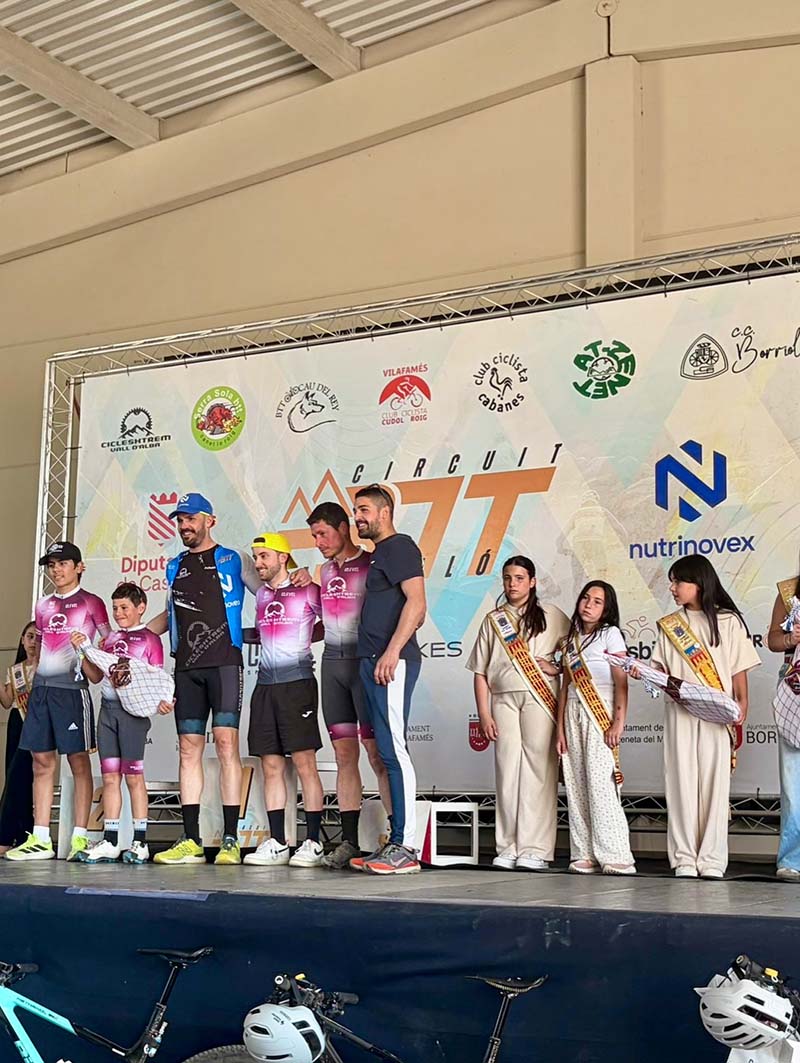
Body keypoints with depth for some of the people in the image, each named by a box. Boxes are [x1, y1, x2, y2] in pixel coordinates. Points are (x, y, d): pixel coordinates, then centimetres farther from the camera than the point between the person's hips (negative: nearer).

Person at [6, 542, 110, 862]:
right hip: (42, 688, 6)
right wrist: (30, 680, 18)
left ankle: (80, 837, -1)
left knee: (78, 761, -3)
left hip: (72, 688, -6)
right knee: (42, 762, 5)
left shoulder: (90, 603, 1)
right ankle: (40, 839, 8)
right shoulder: (43, 605, 17)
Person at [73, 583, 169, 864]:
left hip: (133, 709, -5)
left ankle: (140, 842, 3)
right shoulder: (110, 639, 17)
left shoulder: (150, 640, 0)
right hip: (108, 709, 5)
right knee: (110, 777, 6)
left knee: (133, 776, -2)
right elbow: (96, 676, 16)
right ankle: (109, 842, 9)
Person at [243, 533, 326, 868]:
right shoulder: (261, 593, 15)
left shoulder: (307, 591, -1)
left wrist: (302, 640, -1)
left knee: (304, 763, -7)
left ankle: (312, 843, -3)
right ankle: (276, 843, 8)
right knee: (271, 766, 5)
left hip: (296, 681, -6)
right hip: (265, 685, 6)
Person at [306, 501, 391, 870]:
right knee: (344, 753, 6)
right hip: (332, 662, 6)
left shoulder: (372, 564, -5)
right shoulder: (325, 570, 17)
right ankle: (349, 841, 9)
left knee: (377, 753, -8)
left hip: (365, 662, -6)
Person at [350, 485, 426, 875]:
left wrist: (392, 652, -22)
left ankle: (405, 846, -10)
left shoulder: (400, 547, -5)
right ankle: (395, 842, 12)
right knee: (387, 753, 9)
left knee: (393, 750, -11)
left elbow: (416, 603, -17)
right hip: (372, 662, 10)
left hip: (391, 663, -10)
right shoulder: (377, 553, 24)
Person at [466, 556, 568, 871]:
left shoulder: (552, 616, 10)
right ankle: (508, 848, 4)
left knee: (537, 770, -8)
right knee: (507, 771, 0)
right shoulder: (493, 620, 15)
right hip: (503, 699, 3)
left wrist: (557, 667, -7)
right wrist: (484, 714, 4)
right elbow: (480, 671, 12)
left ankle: (535, 849, -7)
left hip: (539, 699, -3)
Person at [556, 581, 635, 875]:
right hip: (573, 713, 6)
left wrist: (618, 722, -15)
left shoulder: (610, 634, 3)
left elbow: (621, 682, -5)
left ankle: (615, 856, -11)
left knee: (600, 784, -13)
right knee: (576, 786, 1)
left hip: (601, 713, -6)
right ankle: (584, 855, 4)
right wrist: (560, 728, 10)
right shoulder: (571, 639, 19)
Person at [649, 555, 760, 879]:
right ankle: (684, 858, 3)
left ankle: (711, 859, 1)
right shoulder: (669, 625, 14)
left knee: (714, 780, -3)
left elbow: (739, 669, 3)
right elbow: (662, 670, 10)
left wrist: (742, 704, -8)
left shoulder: (728, 621, 6)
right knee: (681, 780, -1)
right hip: (679, 712, 2)